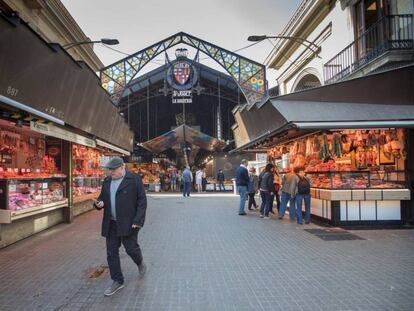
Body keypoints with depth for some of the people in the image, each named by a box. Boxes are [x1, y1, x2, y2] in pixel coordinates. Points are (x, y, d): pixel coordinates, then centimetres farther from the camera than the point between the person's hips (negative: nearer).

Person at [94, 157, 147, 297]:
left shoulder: (134, 179, -9)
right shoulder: (107, 181, 9)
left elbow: (142, 200, -10)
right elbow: (102, 197, 18)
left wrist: (138, 221, -16)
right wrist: (99, 203, -7)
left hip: (128, 222, -5)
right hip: (111, 223, 6)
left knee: (131, 248, -3)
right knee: (111, 252, 6)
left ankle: (140, 262, 31)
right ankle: (118, 281, 20)